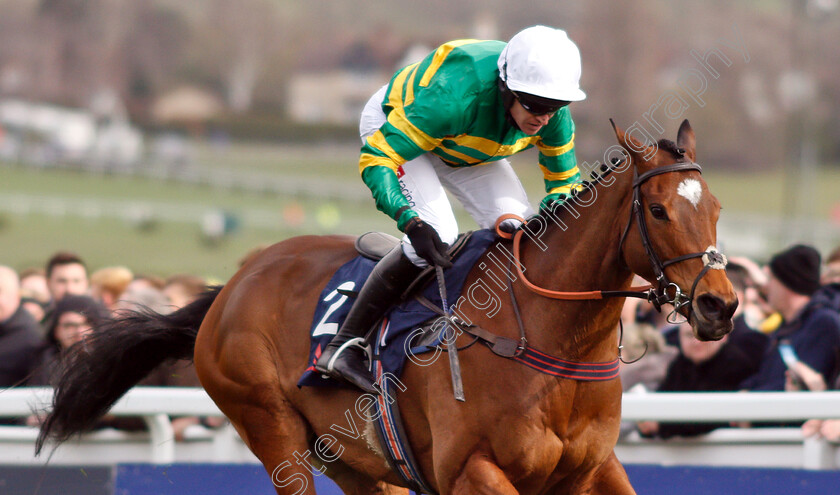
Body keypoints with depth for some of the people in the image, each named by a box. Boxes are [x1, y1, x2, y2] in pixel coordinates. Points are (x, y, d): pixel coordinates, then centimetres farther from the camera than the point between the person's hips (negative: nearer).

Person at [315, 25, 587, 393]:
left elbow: (565, 183, -9)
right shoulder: (453, 97, -45)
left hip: (468, 148, 6)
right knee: (436, 233, -26)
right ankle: (344, 346, -20)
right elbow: (376, 158, -41)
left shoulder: (554, 118, -27)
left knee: (516, 229, -11)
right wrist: (411, 222, -54)